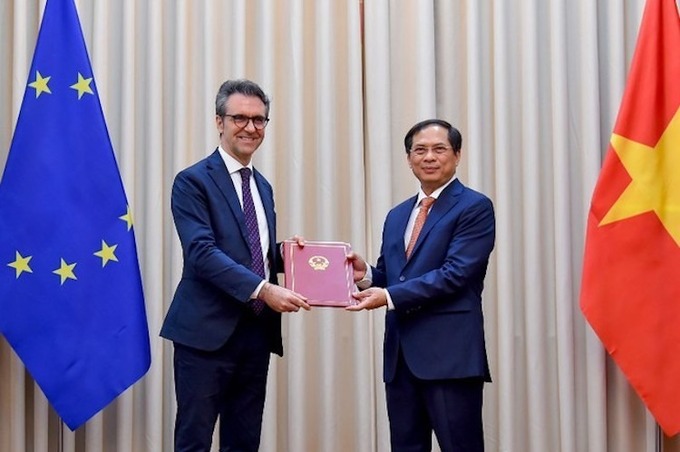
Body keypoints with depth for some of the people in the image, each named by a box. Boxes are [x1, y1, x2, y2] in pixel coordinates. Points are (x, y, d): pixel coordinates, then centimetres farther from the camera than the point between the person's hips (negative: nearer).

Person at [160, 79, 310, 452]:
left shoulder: (263, 186, 17)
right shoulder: (193, 181, -6)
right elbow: (202, 253, -18)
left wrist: (282, 254, -1)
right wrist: (264, 290, -26)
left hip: (257, 332, 7)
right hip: (208, 332, -7)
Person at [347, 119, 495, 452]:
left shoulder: (475, 207, -4)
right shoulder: (396, 215, 19)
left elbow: (455, 274, -15)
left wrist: (390, 296, -18)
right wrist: (366, 274, -3)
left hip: (450, 352, -7)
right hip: (400, 352, 7)